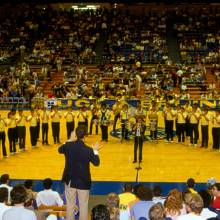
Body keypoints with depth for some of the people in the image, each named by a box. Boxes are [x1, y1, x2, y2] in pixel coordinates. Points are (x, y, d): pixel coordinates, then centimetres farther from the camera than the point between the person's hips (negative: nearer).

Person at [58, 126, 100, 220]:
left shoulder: (68, 146, -13)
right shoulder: (89, 150, -21)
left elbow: (60, 150, 11)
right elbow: (96, 163, -6)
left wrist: (69, 140, 14)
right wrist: (95, 151, 6)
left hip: (70, 180, 3)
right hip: (83, 181, -3)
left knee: (70, 204, 18)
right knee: (83, 204, 14)